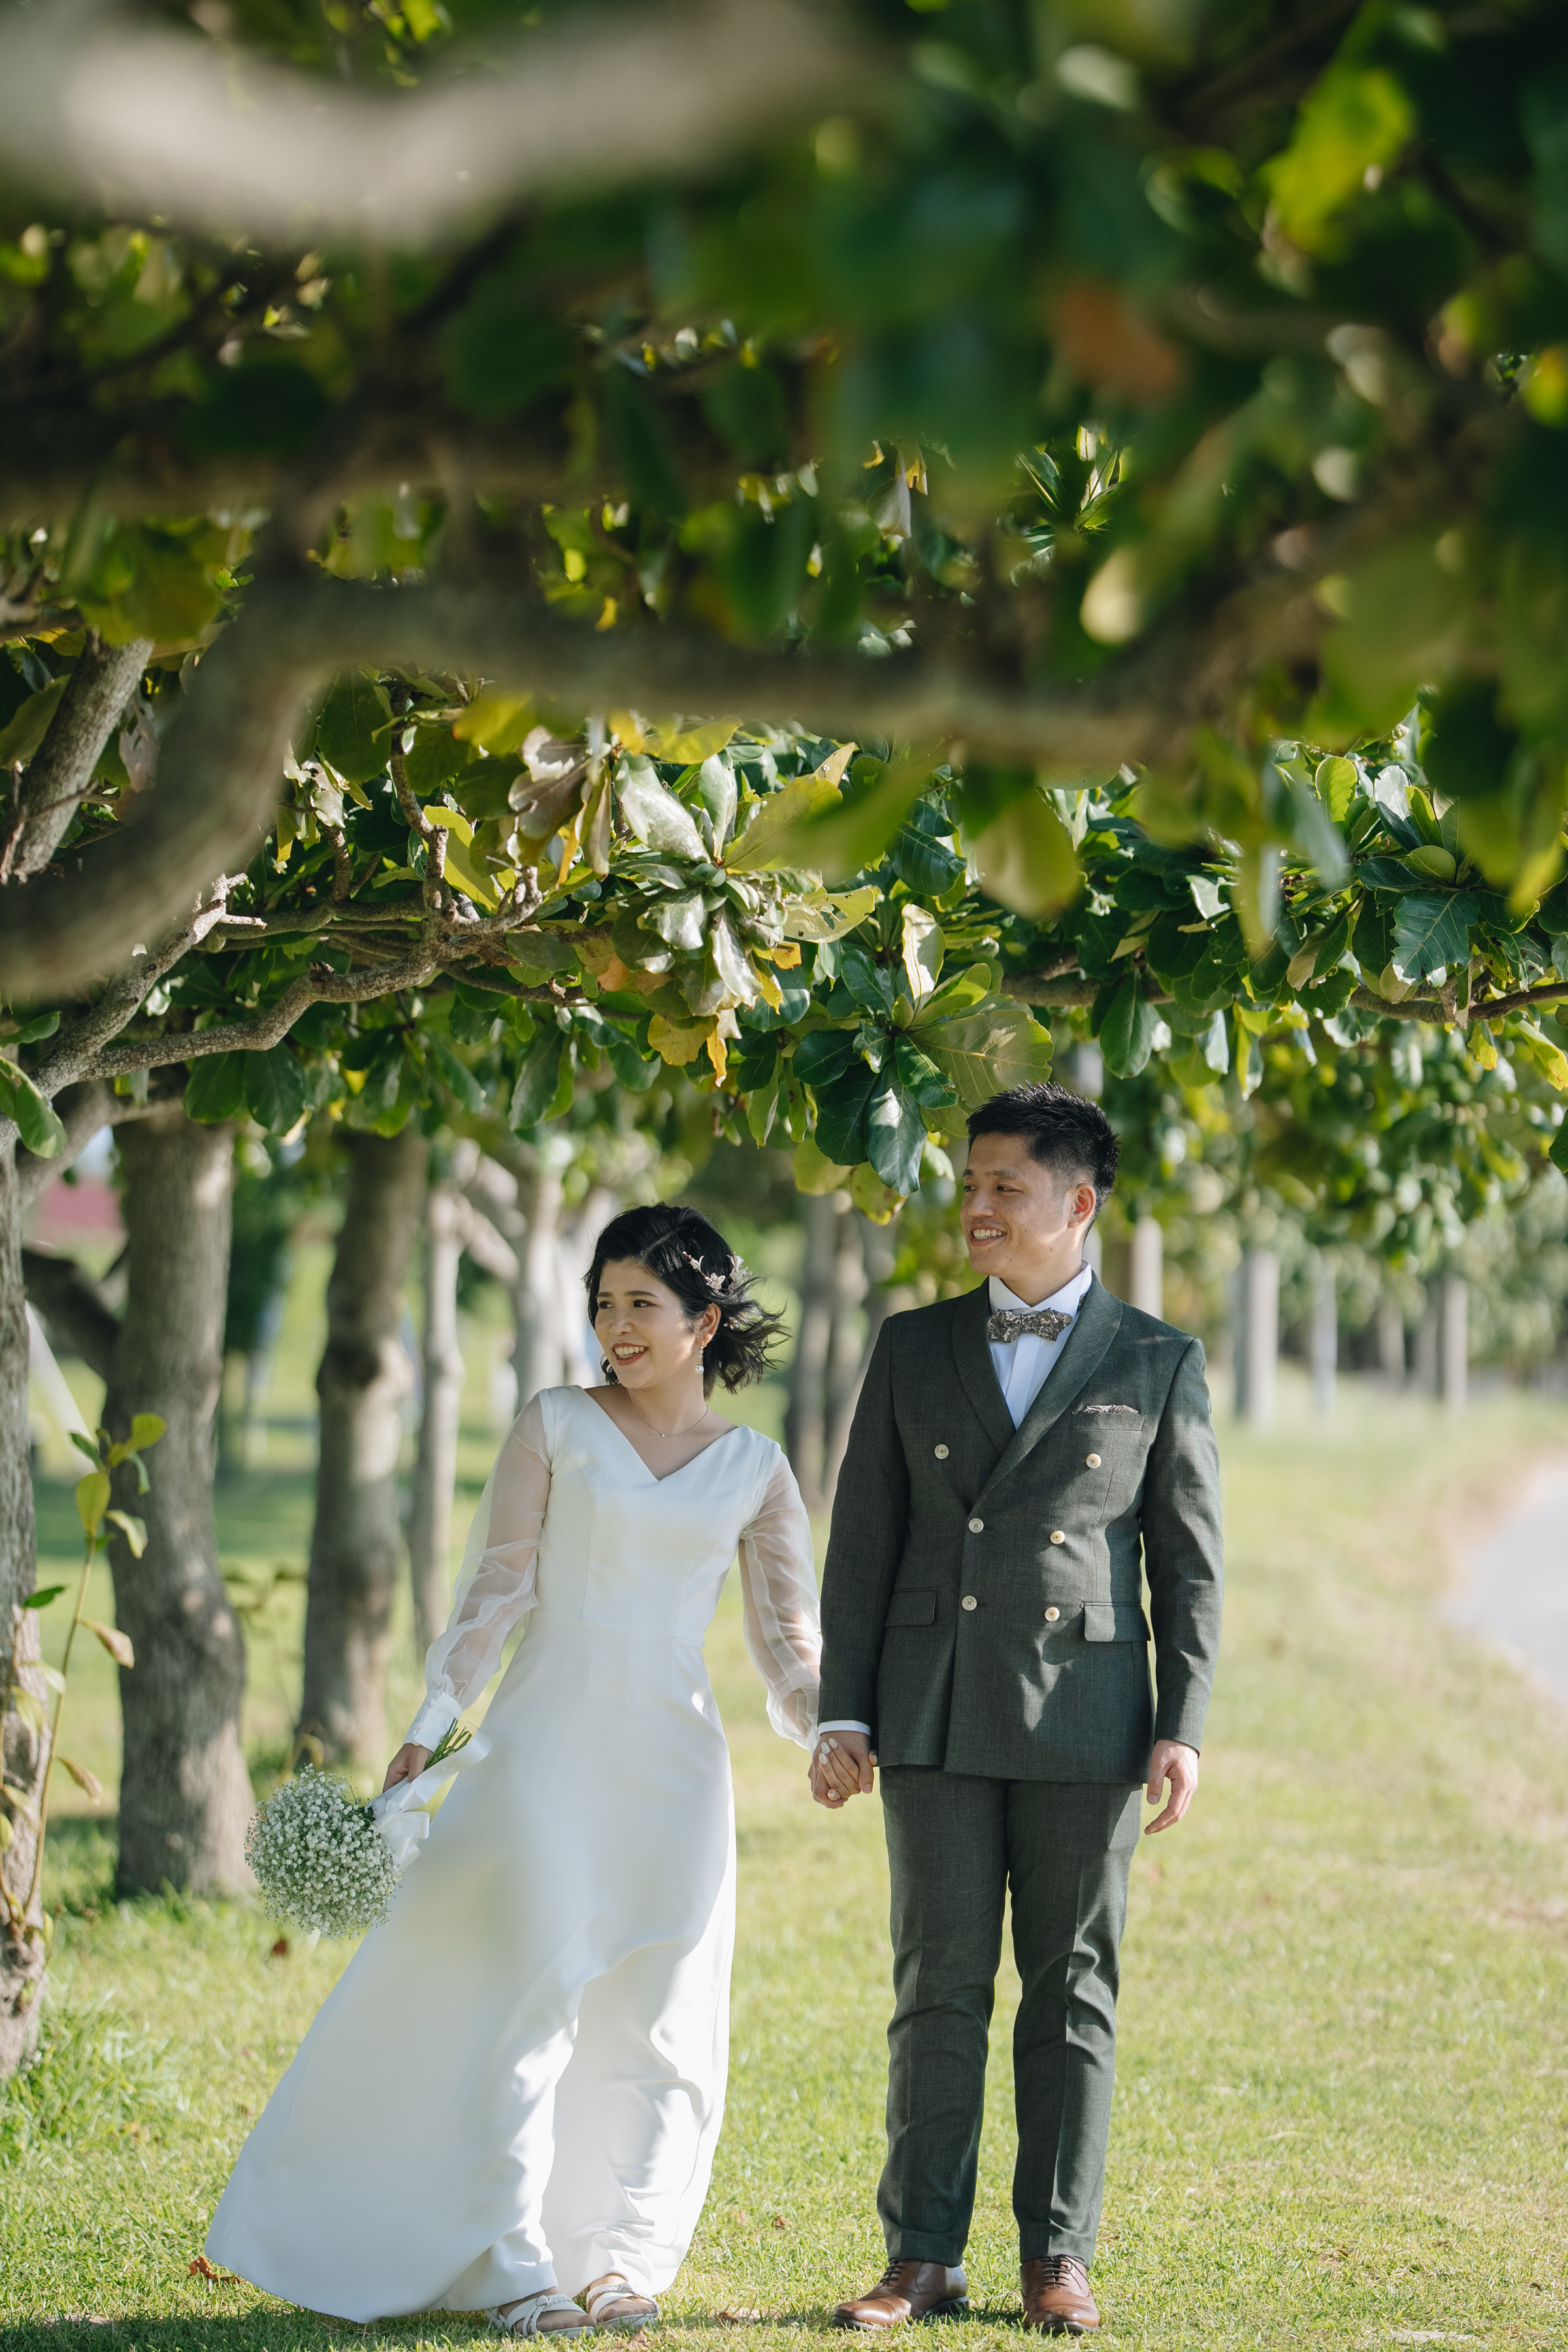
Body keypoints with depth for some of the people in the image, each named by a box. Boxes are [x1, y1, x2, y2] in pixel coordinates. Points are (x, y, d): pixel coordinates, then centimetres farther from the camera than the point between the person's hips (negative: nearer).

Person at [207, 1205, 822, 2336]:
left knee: (661, 2019, 0)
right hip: (548, 1738, -2)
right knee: (533, 1992, -9)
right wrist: (428, 1730, -6)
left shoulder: (754, 1469, 8)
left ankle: (627, 2263, 5)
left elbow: (788, 1640, 8)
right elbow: (496, 1589, 2)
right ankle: (514, 2265, -6)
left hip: (673, 1758, 2)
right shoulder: (555, 1425, 4)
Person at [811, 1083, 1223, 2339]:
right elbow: (863, 1540, 9)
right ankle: (924, 2257, 6)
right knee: (939, 1989, 2)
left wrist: (1183, 1726, -4)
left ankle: (1060, 2258, 9)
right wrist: (843, 1715, 3)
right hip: (936, 1717, 2)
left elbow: (1190, 1559, 4)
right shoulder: (914, 1348, 10)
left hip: (1083, 1717, -1)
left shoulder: (1157, 1364, 4)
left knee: (1073, 1989, 3)